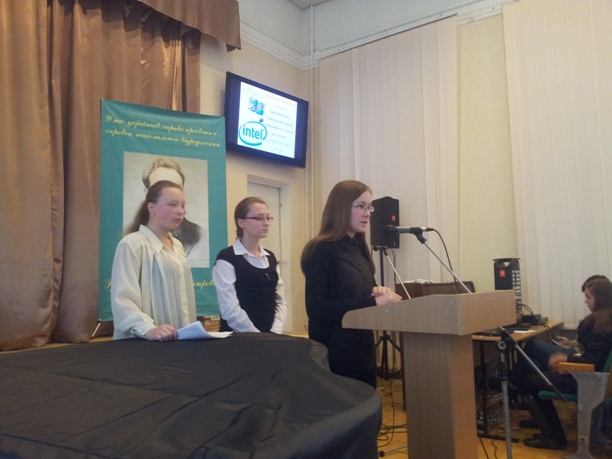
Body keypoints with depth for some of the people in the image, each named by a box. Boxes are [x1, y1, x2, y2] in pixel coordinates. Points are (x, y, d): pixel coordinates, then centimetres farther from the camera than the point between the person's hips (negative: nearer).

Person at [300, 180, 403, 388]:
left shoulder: (359, 249, 10)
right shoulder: (322, 250, -14)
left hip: (364, 352, 8)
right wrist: (374, 302, -25)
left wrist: (378, 292, -4)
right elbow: (317, 309, -20)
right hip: (336, 357, -8)